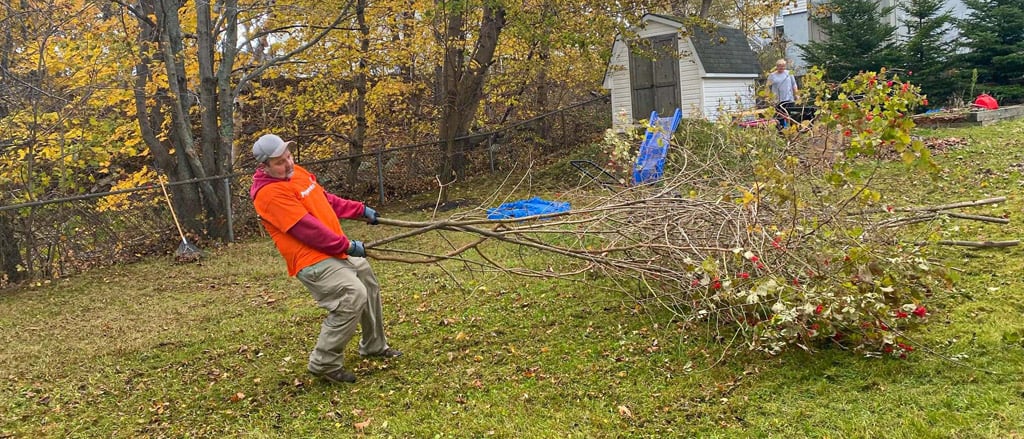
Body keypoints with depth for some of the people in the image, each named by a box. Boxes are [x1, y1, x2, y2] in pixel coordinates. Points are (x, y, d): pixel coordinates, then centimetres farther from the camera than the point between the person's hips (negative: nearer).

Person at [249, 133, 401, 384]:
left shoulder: (297, 172, 8)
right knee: (353, 296, -22)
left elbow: (327, 199, 20)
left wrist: (361, 210, 17)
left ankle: (374, 346, 39)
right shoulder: (269, 193, -20)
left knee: (369, 286, 21)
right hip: (313, 260, -10)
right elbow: (307, 228, -23)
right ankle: (324, 364, -9)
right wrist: (347, 245, -19)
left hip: (336, 250, 10)